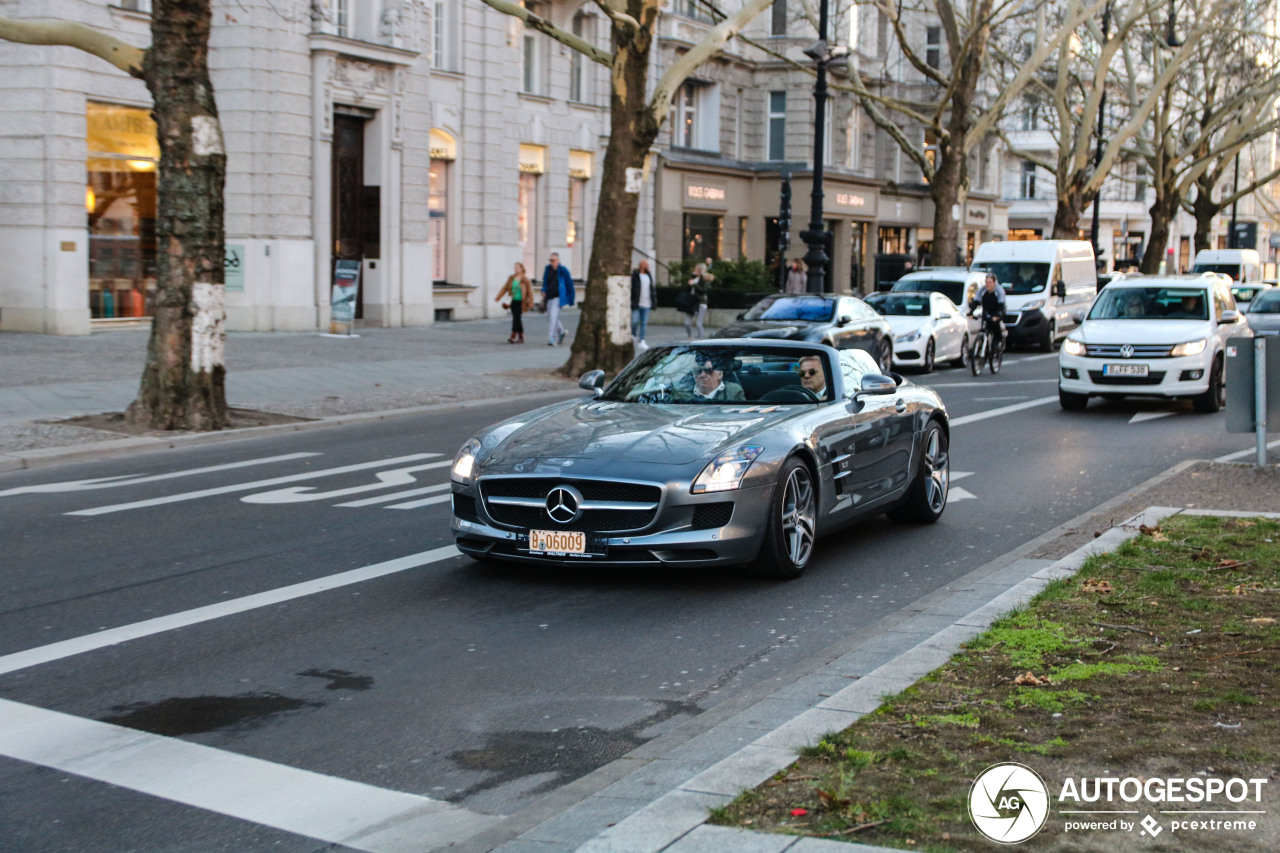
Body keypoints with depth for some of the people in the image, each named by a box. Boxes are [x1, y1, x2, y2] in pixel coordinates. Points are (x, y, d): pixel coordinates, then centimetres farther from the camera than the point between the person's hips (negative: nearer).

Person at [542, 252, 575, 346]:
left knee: (553, 317, -17)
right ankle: (561, 332, 38)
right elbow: (545, 281, 22)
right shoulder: (548, 269, 8)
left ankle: (551, 338, -17)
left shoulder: (563, 271, -6)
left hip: (558, 297, -6)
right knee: (550, 318, 15)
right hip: (549, 297, 6)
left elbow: (569, 285, 0)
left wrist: (570, 299, 2)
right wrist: (543, 290, 3)